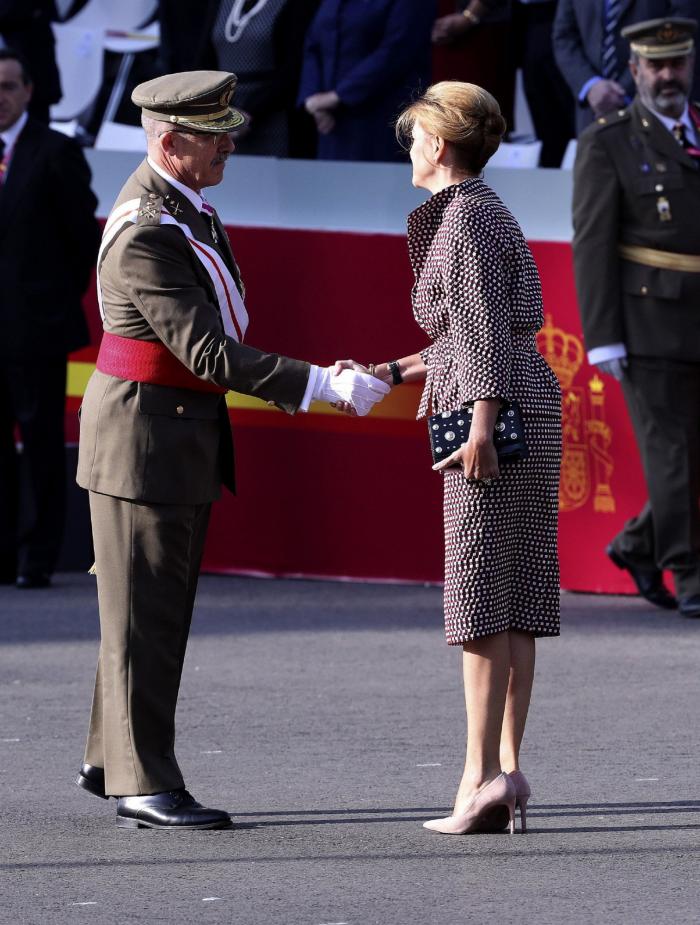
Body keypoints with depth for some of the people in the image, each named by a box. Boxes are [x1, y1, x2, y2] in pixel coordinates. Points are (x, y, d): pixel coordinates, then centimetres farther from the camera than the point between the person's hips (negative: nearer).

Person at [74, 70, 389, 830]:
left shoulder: (180, 200, 8)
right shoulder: (147, 235, -25)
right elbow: (208, 352, -29)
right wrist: (321, 386, -30)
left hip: (185, 426, 10)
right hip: (144, 432, -10)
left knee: (157, 606, 15)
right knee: (145, 611, -3)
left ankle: (111, 760, 24)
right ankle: (144, 785, 2)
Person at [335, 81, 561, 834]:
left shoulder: (461, 216, -9)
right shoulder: (485, 214, 20)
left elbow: (485, 330, -18)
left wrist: (479, 430, -23)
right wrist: (385, 374, 25)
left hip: (501, 423, -9)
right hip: (527, 414, 9)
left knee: (480, 598, -10)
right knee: (513, 602, 7)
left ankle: (482, 774, -13)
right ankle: (507, 771, 7)